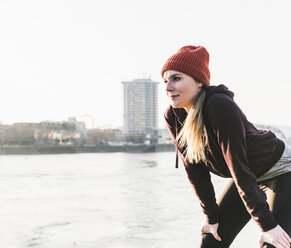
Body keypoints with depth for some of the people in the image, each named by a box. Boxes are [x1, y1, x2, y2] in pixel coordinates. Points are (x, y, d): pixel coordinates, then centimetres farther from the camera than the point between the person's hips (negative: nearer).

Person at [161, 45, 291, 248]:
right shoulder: (173, 116, -12)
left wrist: (267, 225, -26)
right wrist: (212, 218, -2)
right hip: (250, 178, 7)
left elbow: (238, 167, -32)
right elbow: (195, 170, -6)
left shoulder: (220, 106, -33)